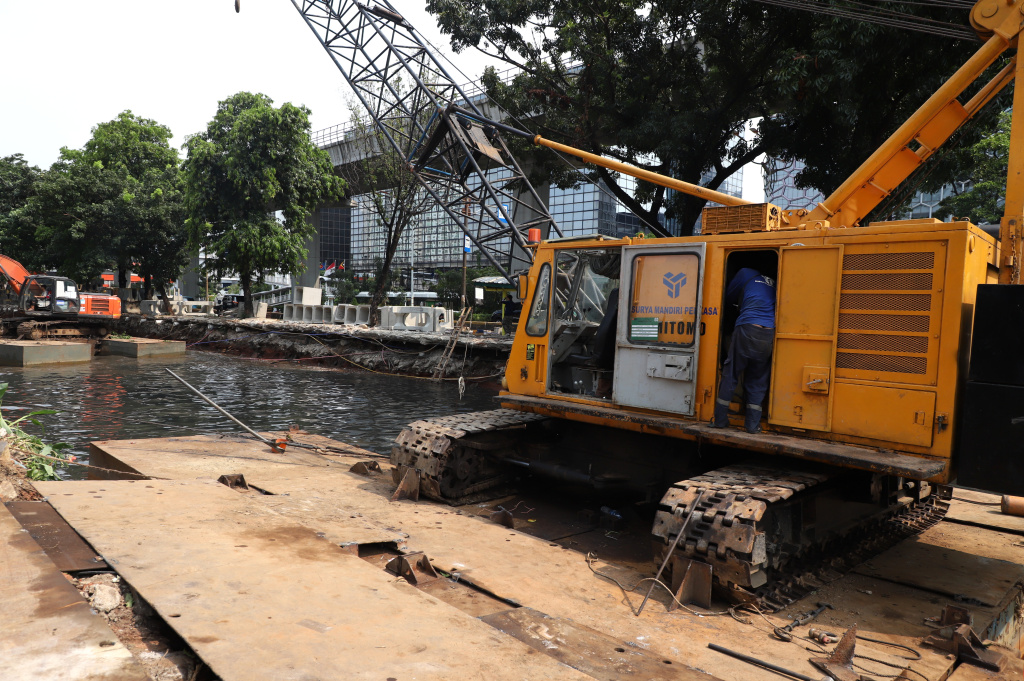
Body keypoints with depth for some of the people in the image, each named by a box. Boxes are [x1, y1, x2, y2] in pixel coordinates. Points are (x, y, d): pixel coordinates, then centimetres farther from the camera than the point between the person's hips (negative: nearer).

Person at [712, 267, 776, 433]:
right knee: (758, 380, 11)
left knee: (731, 374, 7)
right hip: (769, 335, 3)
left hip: (747, 329, -3)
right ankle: (753, 423, 10)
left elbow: (729, 297, 22)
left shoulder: (746, 273, 15)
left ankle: (720, 419, 9)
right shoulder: (774, 283, 25)